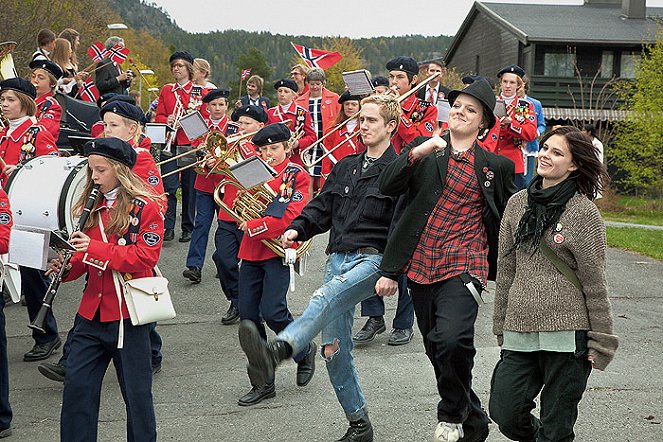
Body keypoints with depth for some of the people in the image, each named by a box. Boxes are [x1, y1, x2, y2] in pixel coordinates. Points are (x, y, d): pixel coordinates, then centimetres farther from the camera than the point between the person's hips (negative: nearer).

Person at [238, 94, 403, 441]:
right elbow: (322, 206, 18)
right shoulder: (345, 167, 18)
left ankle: (275, 351, -61)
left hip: (372, 259, -7)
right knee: (334, 350, 5)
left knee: (326, 298, -37)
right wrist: (297, 229, -1)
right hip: (338, 258, 7)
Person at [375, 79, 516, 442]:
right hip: (421, 267, 4)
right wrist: (418, 152, -18)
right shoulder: (422, 150, 9)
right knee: (438, 353, 11)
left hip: (463, 267, -3)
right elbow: (387, 187, -4)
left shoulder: (496, 166, 5)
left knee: (451, 340, -25)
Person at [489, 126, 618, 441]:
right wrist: (500, 327, 14)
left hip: (567, 332, -4)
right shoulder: (517, 204, 9)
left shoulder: (583, 212, -5)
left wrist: (601, 341, -4)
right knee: (504, 411, 2)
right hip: (519, 331, 5)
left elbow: (594, 282, -4)